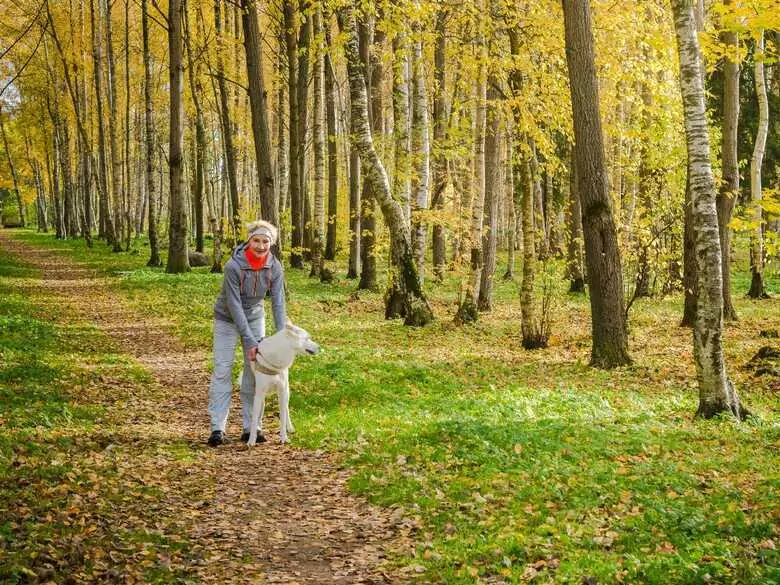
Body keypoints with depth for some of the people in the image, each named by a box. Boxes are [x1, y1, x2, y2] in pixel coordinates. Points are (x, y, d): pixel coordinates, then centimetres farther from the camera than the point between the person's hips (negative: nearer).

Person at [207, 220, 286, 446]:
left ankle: (250, 427, 6)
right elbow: (234, 305, -27)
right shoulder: (233, 266, -29)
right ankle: (217, 428, -6)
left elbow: (278, 303, -14)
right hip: (227, 319, -4)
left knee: (254, 372, 1)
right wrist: (249, 341, -29)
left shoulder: (275, 267, -17)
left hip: (254, 318, 4)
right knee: (222, 370, -8)